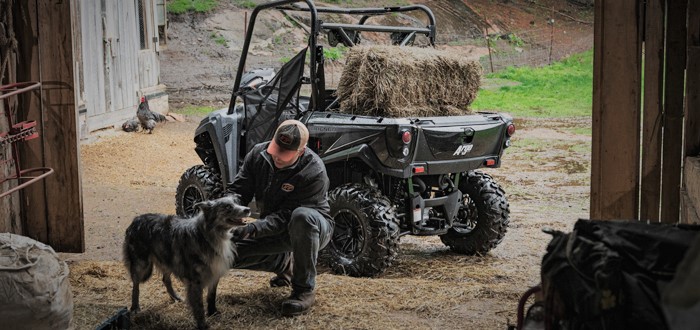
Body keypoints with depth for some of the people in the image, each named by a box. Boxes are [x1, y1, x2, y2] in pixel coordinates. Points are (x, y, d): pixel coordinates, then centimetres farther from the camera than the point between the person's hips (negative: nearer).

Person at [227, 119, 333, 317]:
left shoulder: (314, 172, -30)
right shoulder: (258, 154, -12)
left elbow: (286, 216, -32)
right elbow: (237, 191, -12)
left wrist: (251, 230, -44)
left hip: (312, 227, -6)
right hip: (274, 229, 6)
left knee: (301, 217, -42)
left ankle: (305, 289, -26)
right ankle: (286, 263, 14)